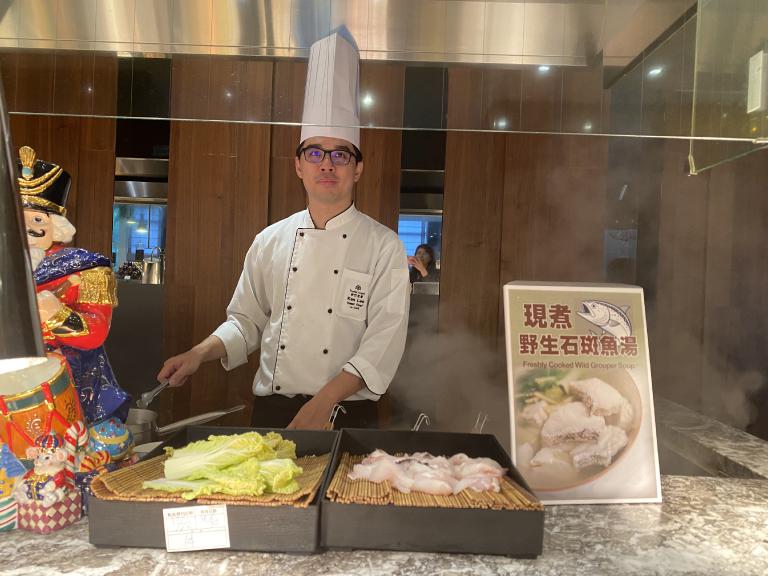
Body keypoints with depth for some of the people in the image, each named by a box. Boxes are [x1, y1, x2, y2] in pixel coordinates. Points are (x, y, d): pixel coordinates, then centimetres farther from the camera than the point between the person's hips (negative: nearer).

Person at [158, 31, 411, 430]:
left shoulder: (383, 246, -6)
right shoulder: (271, 241, 4)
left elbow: (385, 338, -13)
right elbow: (246, 321, 11)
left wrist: (324, 402, -21)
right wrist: (200, 353, -7)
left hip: (346, 417, -2)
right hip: (271, 412, 3)